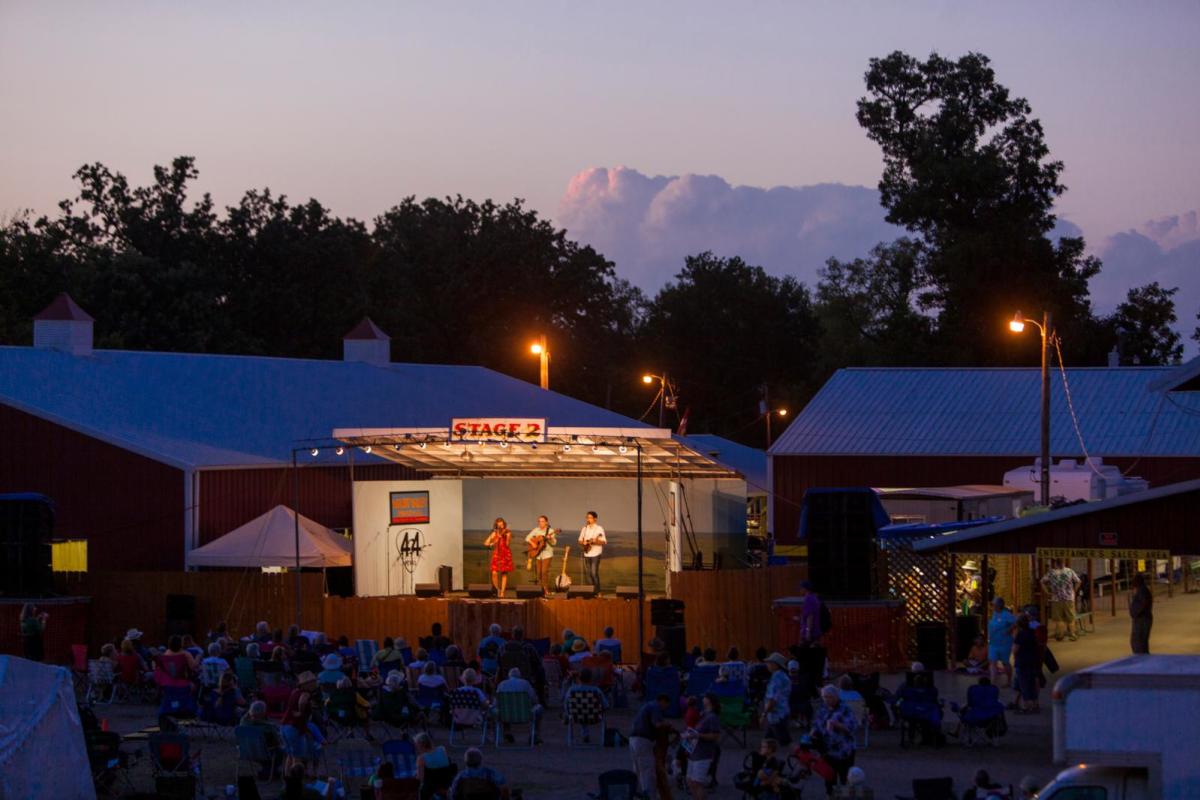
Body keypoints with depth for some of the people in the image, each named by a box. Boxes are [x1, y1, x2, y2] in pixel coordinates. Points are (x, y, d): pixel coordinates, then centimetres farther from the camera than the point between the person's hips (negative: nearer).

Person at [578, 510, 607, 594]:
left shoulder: (599, 529, -5)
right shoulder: (584, 528, 12)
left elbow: (604, 542, -9)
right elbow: (580, 540, 14)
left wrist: (595, 541, -26)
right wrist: (583, 542, -8)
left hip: (595, 554, -5)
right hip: (586, 553, 5)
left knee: (594, 573, -12)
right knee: (588, 573, 5)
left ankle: (597, 591, -4)